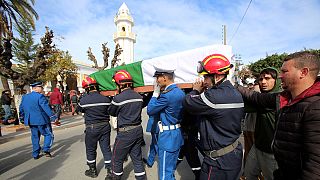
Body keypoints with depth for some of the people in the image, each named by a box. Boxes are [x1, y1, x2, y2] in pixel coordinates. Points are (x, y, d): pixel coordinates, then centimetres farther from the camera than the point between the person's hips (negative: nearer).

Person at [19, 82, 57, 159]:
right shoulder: (40, 96, -15)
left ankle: (35, 154, 23)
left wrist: (24, 118, 30)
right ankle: (46, 149, -8)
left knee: (35, 137, 17)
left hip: (31, 121, 8)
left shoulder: (24, 97, 10)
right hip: (41, 120, -7)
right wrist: (53, 117, -22)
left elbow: (21, 109, 19)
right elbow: (46, 108, -22)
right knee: (48, 135, 5)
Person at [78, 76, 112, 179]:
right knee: (106, 148, 13)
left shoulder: (83, 100, -14)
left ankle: (93, 171, 36)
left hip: (92, 128, -2)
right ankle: (109, 170, 24)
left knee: (90, 150, 19)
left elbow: (81, 110, 6)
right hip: (105, 126, 3)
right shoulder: (106, 99, -8)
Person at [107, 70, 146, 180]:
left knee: (117, 158, 20)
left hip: (125, 133, -5)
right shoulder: (139, 96, 1)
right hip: (138, 130, 6)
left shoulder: (118, 98, -16)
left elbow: (112, 113, 0)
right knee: (137, 158, 19)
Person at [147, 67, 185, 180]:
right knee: (171, 170, 26)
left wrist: (155, 93, -9)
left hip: (167, 137, -9)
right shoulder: (180, 92, 4)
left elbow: (149, 111, -14)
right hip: (177, 135, 9)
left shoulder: (166, 95, -25)